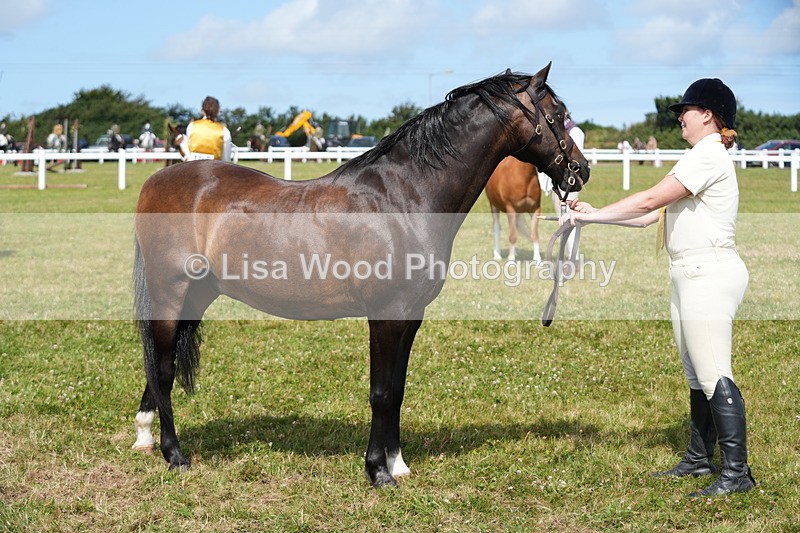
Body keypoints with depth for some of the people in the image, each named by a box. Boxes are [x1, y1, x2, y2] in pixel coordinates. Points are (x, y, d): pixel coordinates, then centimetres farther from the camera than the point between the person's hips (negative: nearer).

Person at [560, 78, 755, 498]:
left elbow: (649, 201, -17)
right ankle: (699, 459, 24)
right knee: (696, 374, 15)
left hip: (709, 273, -11)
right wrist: (593, 216, 12)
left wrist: (590, 215, -10)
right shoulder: (703, 157, 20)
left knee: (714, 375, -12)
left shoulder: (708, 156, -13)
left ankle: (736, 472, -11)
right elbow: (652, 214, 18)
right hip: (690, 275, 11)